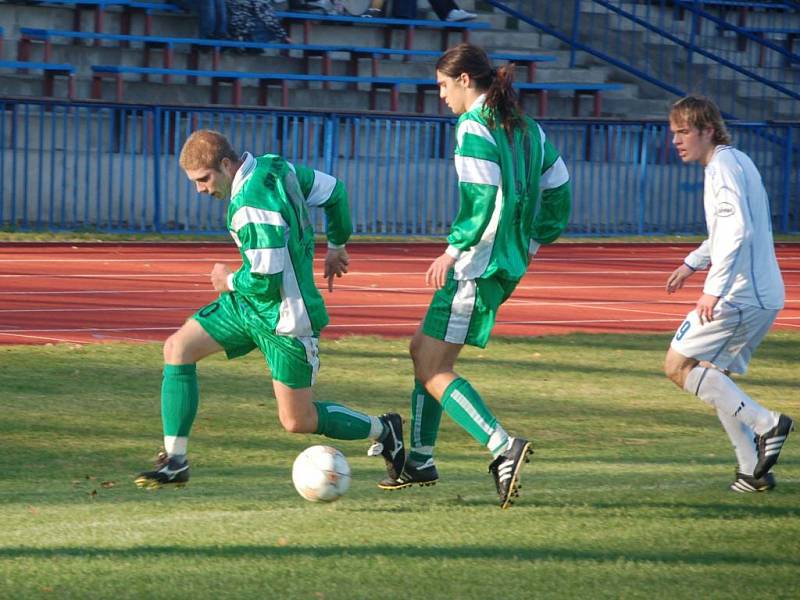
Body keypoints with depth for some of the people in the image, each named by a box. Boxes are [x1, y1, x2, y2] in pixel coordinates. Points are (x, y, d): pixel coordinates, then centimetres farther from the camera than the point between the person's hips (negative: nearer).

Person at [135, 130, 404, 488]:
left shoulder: (251, 209, -29)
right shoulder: (275, 167, -1)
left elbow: (267, 281, -28)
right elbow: (334, 192, 11)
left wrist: (230, 281, -6)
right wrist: (336, 246, 27)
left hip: (283, 320, -10)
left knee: (297, 422, 3)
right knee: (177, 348, -1)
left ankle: (383, 430, 25)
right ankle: (174, 461, -1)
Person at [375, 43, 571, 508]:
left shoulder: (474, 128, -14)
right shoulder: (526, 129, 13)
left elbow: (482, 201, -22)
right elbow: (558, 190, 15)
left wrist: (453, 249, -15)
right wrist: (534, 242, 22)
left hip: (477, 265, -10)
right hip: (509, 265, 10)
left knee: (433, 370, -7)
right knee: (423, 349, 19)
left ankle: (504, 448, -22)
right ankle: (421, 460, 23)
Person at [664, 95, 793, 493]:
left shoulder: (724, 165, -12)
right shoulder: (737, 161, 19)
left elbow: (738, 229, -24)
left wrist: (714, 288, -27)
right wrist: (693, 263, 34)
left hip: (737, 294, -10)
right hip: (766, 295, 10)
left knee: (678, 367, -5)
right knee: (713, 376, 17)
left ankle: (765, 424, -13)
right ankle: (753, 471, 12)